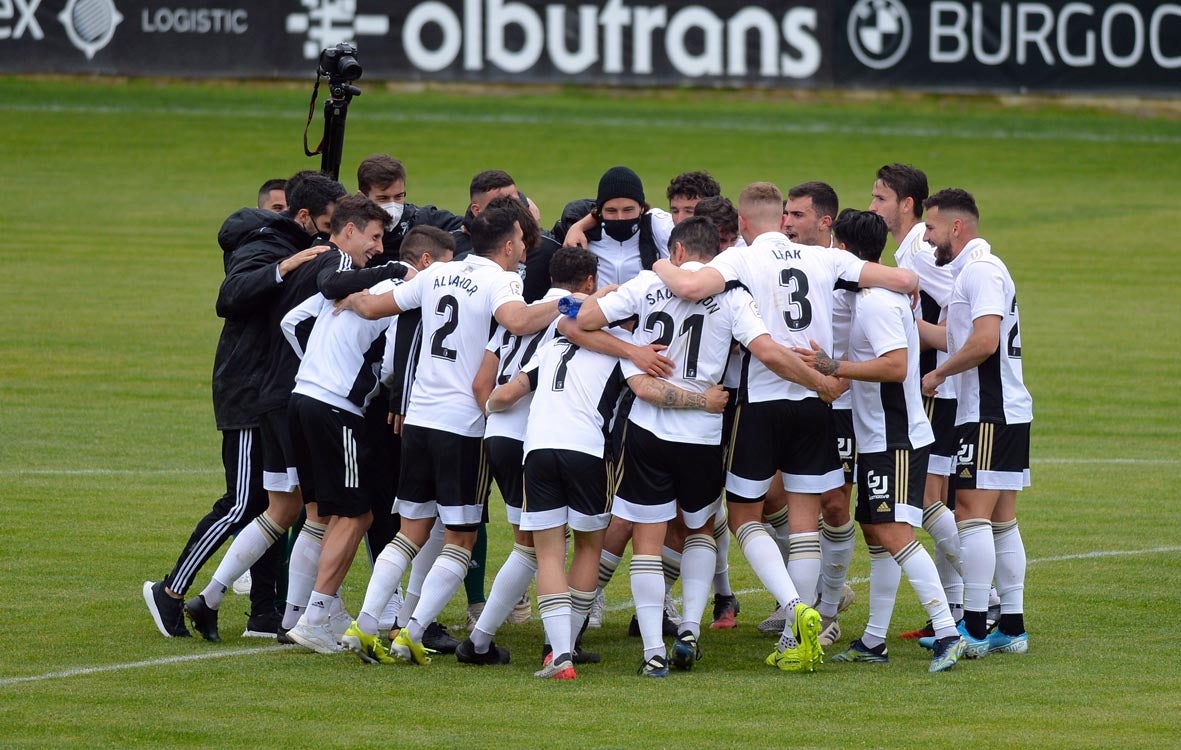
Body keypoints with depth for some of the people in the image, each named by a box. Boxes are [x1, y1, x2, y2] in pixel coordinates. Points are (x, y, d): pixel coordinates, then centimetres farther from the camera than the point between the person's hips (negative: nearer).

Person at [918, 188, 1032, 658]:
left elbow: (985, 341, -23)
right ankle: (1012, 627, 11)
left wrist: (939, 373, -12)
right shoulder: (972, 270, 19)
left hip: (990, 416, -11)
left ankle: (974, 629, -12)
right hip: (1004, 412, 11)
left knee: (972, 514, -11)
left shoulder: (981, 270, -13)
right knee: (1002, 521, 10)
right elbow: (956, 339, 22)